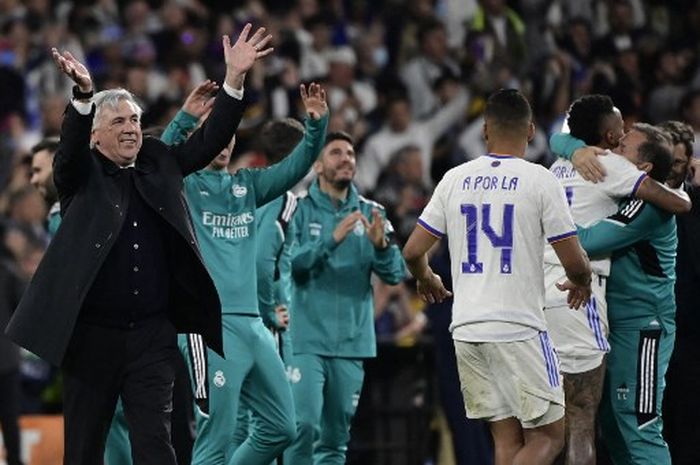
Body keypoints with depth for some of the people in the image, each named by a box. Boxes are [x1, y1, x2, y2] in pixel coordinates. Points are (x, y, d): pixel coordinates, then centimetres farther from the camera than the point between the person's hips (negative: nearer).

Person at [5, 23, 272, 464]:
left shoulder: (159, 164, 10)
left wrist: (235, 79, -10)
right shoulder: (82, 174, 0)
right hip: (92, 333, -2)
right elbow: (70, 147, -20)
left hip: (152, 333, 2)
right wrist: (83, 93, -39)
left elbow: (210, 142, 3)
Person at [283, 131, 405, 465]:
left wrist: (381, 245, -18)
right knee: (304, 424, -17)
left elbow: (394, 275, 3)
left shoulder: (370, 214, 10)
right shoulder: (300, 210, 0)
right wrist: (332, 239, -25)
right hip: (307, 340, -4)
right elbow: (290, 262, -13)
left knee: (336, 437, 7)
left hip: (352, 341, 4)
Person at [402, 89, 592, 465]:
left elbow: (413, 251, 8)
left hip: (465, 327, 5)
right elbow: (574, 261, -6)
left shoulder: (455, 179, 6)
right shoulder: (541, 181, -6)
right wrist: (581, 283, 17)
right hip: (519, 328, -5)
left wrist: (426, 280, 30)